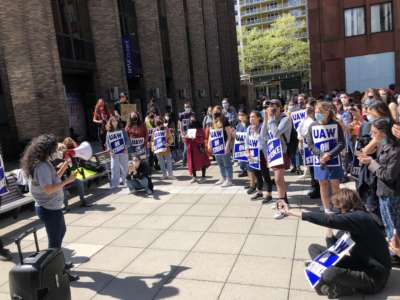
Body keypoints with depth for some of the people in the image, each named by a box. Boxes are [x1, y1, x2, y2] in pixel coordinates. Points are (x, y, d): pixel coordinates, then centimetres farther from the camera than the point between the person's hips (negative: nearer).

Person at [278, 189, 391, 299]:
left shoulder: (359, 217, -22)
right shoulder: (350, 219, 6)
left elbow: (328, 220, -34)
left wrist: (290, 212, -32)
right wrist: (329, 229, -11)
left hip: (374, 275, -9)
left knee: (331, 273, -38)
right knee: (314, 248, 6)